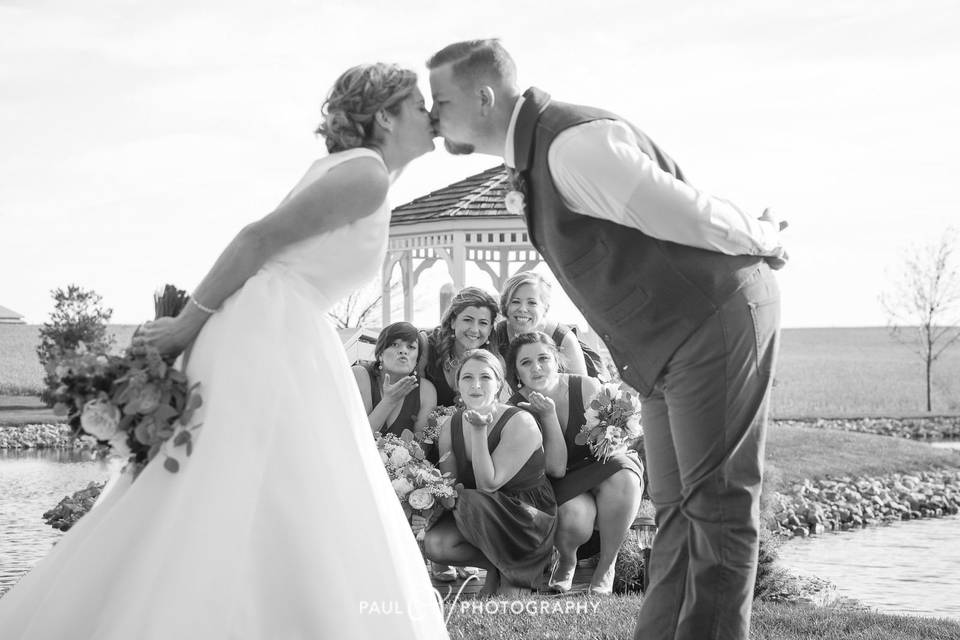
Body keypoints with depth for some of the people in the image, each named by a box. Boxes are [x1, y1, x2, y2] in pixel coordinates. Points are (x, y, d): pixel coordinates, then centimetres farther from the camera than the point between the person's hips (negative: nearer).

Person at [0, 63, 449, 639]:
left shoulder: (349, 169, 21)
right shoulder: (368, 175, -9)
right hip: (270, 339, -10)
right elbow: (259, 238, -13)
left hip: (274, 339, 10)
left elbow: (262, 244, 19)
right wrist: (191, 324, -7)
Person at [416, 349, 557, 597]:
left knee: (469, 502, -33)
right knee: (434, 543, -22)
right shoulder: (450, 426, 1)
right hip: (481, 514, 5)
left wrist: (479, 430, -28)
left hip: (531, 518, -5)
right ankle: (495, 567, 5)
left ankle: (513, 575, -9)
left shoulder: (520, 423, -18)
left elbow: (487, 485, -23)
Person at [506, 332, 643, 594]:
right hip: (561, 488, -1)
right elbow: (556, 469, -19)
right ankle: (566, 560, 6)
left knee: (622, 470, -33)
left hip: (601, 475, 2)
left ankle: (606, 566, -16)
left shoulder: (587, 388, -10)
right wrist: (548, 415, -26)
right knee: (574, 519, -35)